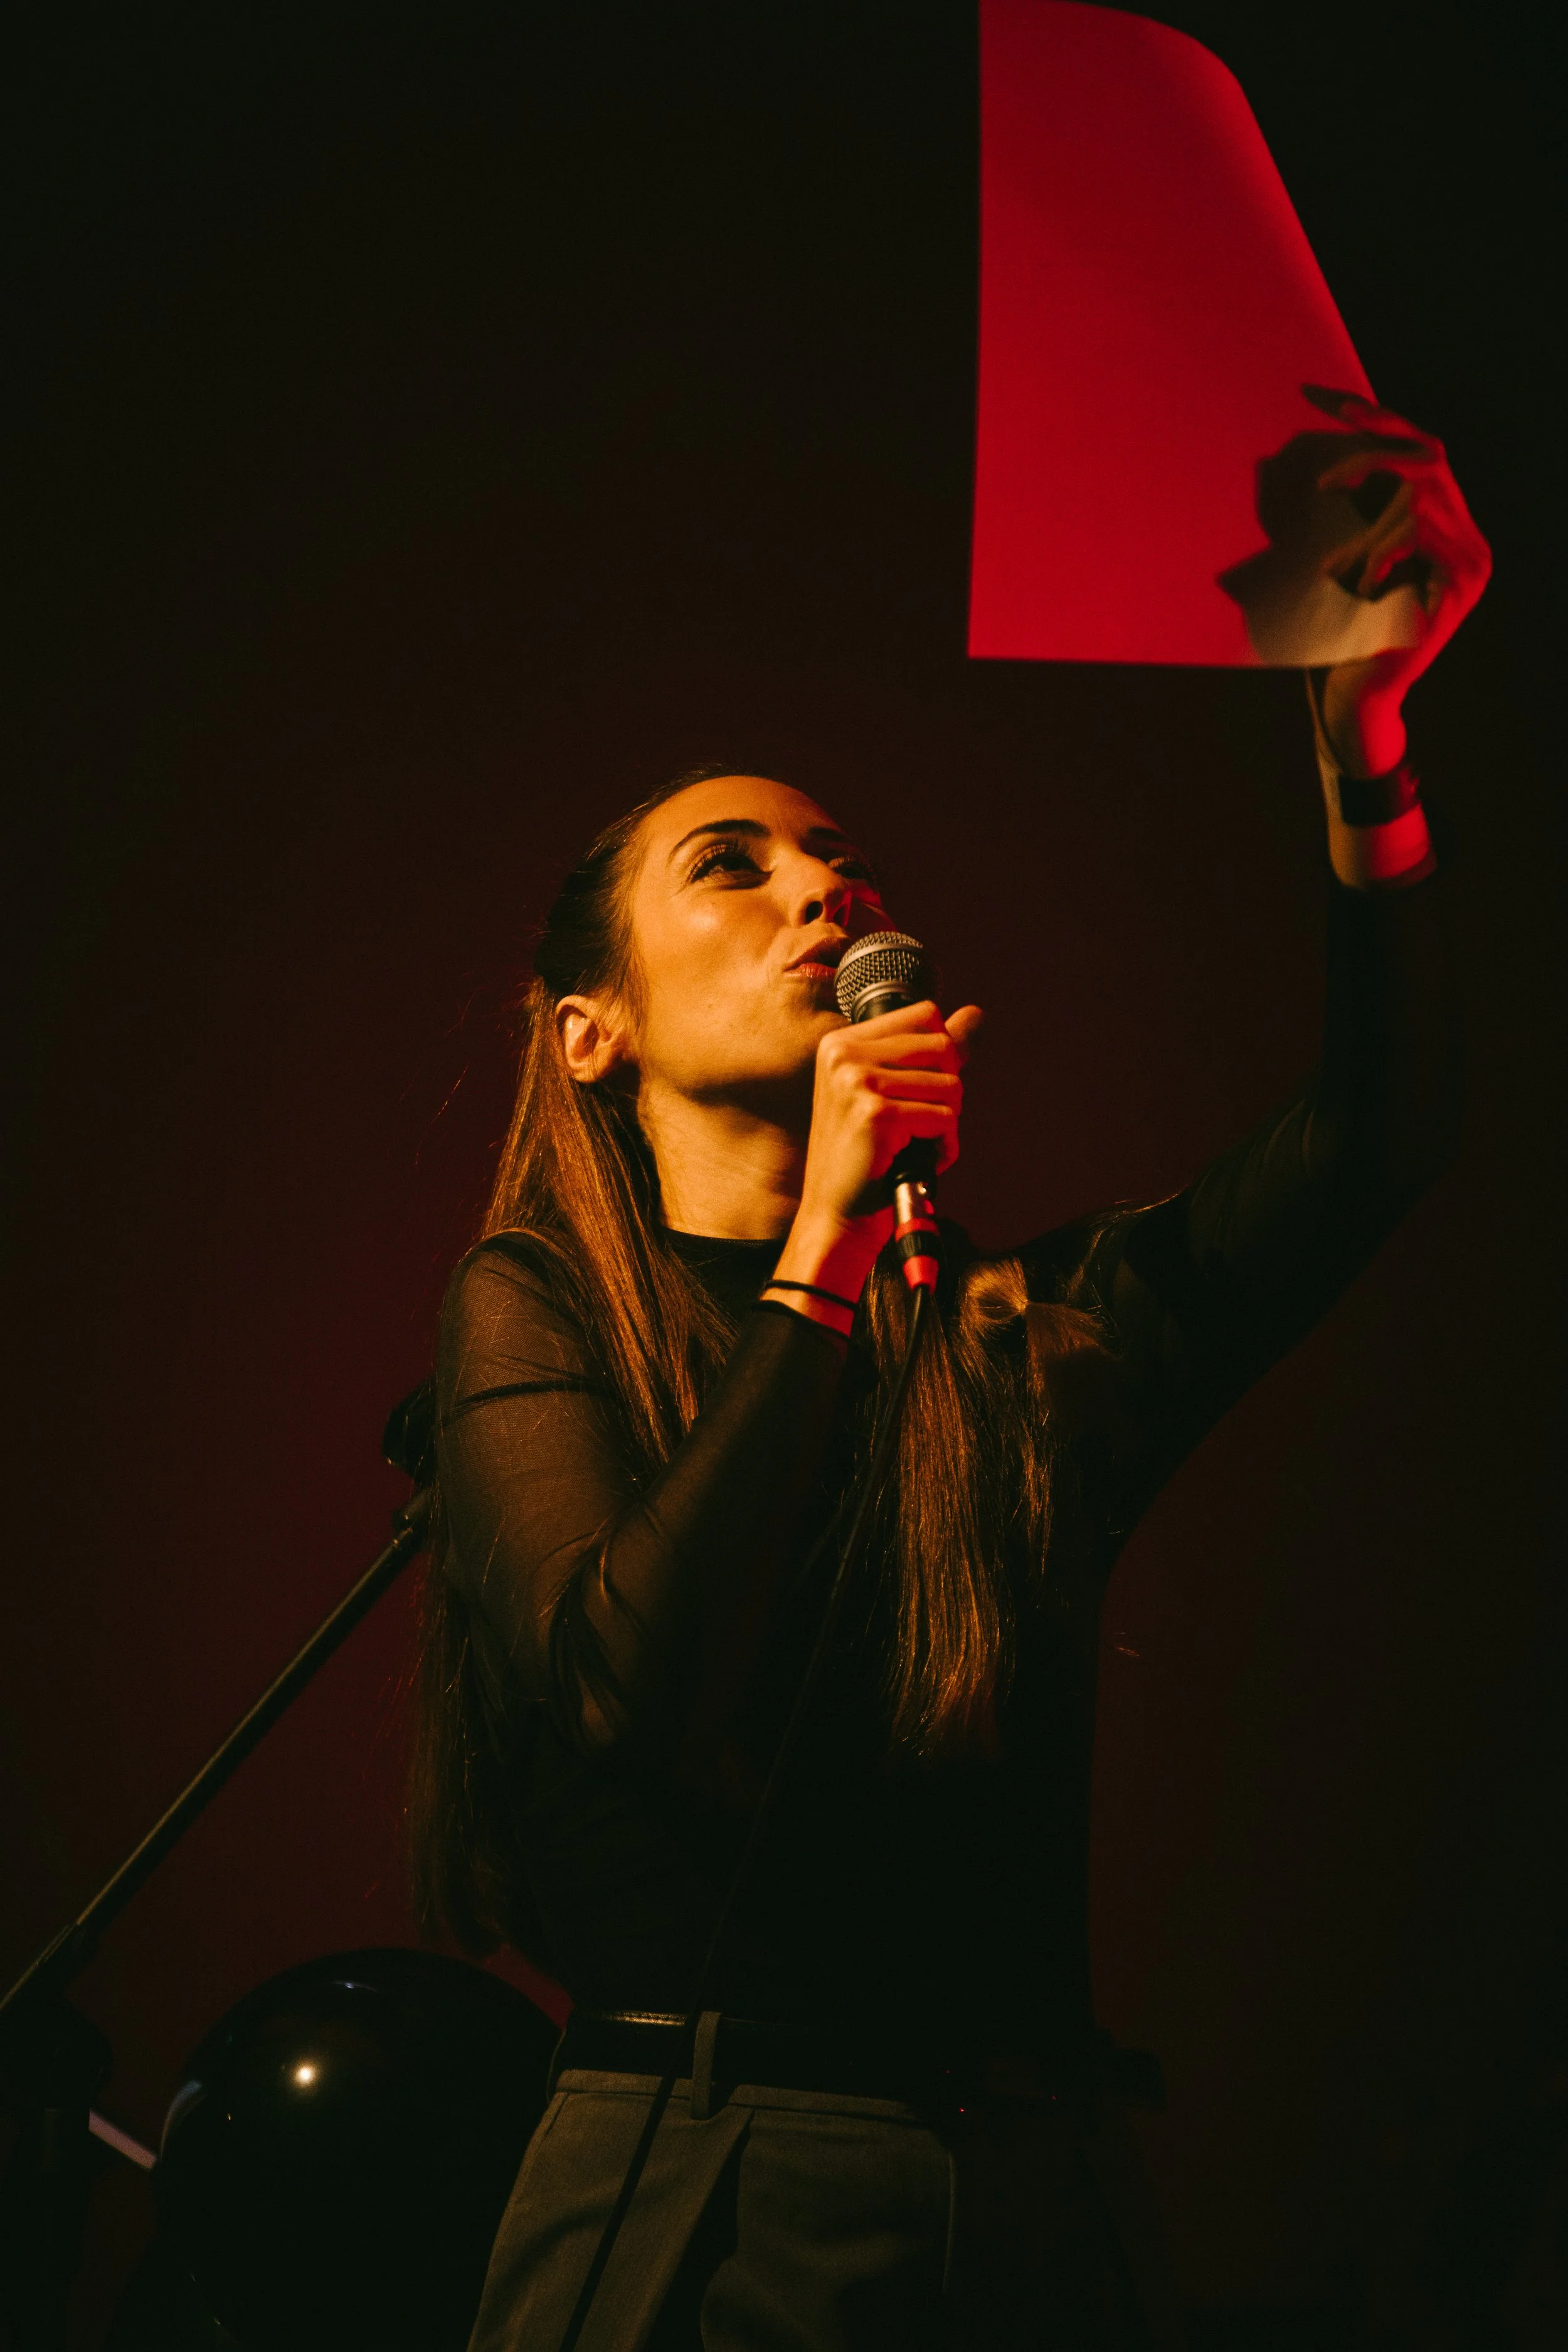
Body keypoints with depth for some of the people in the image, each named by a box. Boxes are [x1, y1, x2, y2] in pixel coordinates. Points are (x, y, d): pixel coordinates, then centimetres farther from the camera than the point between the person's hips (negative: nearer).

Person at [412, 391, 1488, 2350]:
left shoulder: (1032, 1337, 8)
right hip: (695, 2194, -3)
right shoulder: (540, 1309, 2)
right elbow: (635, 1690, -14)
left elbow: (1375, 1144, -7)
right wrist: (828, 1253, -14)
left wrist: (1364, 718, -18)